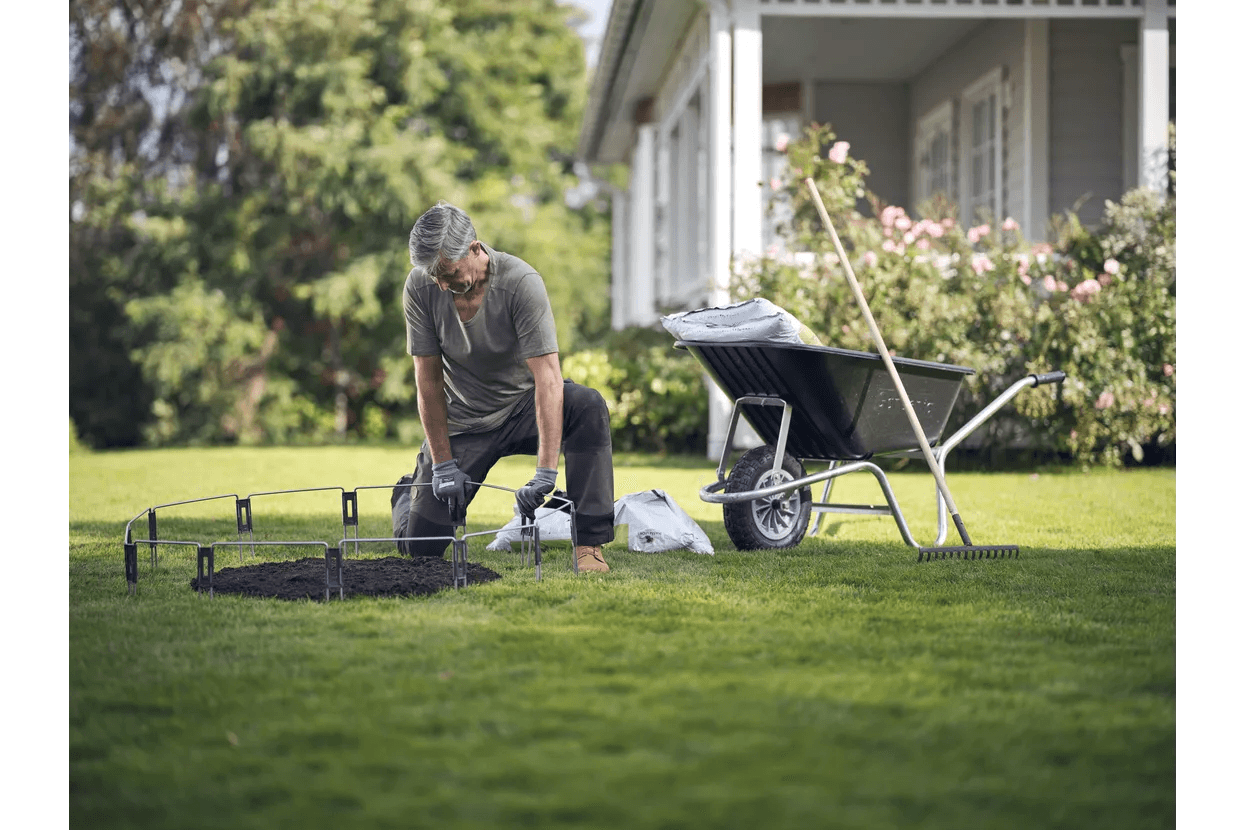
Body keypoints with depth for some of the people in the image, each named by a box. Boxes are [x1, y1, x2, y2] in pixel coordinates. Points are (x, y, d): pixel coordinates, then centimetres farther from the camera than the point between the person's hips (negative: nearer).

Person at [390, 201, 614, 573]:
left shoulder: (521, 282, -26)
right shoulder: (420, 286, -16)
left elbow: (548, 377, -32)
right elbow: (429, 378, -9)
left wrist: (545, 472, -40)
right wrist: (442, 465, -12)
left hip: (524, 406, -1)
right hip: (462, 421, 2)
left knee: (588, 406, -35)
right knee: (418, 545, -7)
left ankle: (589, 543, -30)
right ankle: (410, 493, 31)